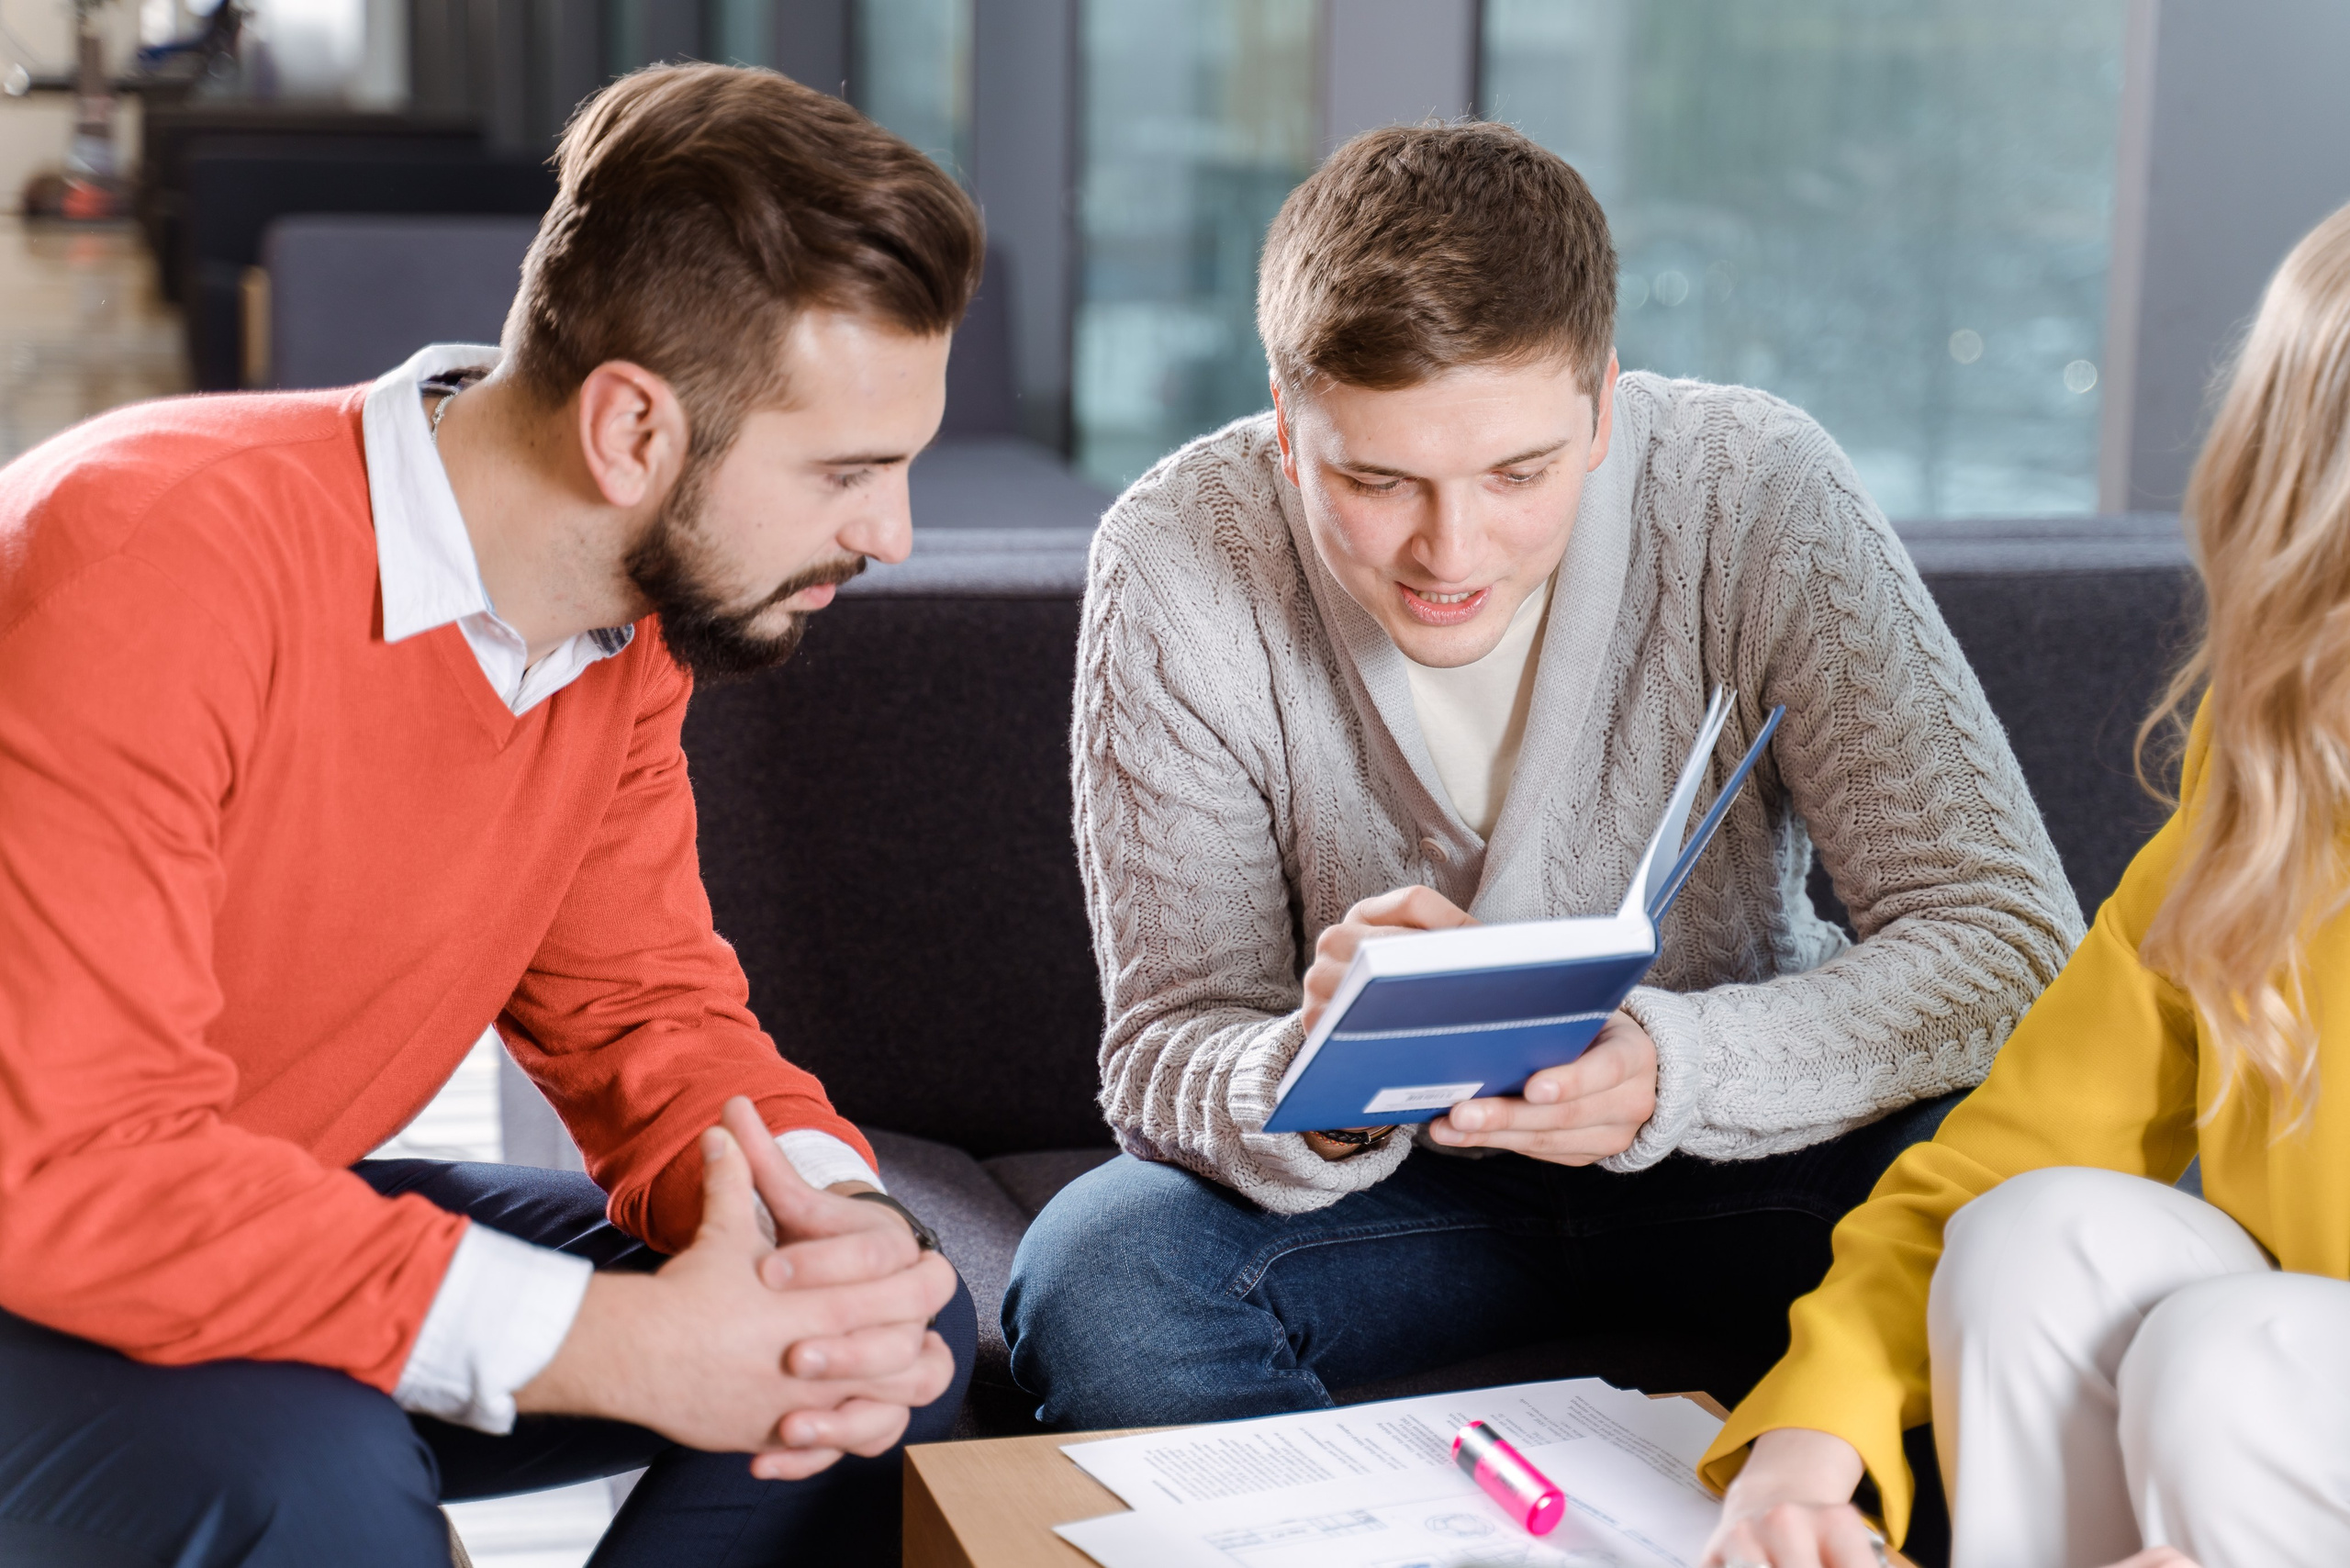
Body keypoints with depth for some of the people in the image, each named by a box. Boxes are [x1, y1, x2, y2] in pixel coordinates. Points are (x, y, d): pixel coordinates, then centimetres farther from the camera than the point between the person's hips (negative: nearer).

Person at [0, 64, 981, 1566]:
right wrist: (618, 1346, -37)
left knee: (905, 1327, -5)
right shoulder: (150, 558, -29)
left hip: (281, 1217, 7)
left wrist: (836, 1215, -22)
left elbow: (639, 1002, 1)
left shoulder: (629, 614, -5)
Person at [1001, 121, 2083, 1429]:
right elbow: (1166, 1051, -15)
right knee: (1095, 1281, -29)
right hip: (1394, 1179, 0)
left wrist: (1676, 1067, -40)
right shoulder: (1176, 567, -18)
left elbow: (2015, 939, -21)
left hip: (1729, 1150, 0)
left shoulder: (1756, 496, -19)